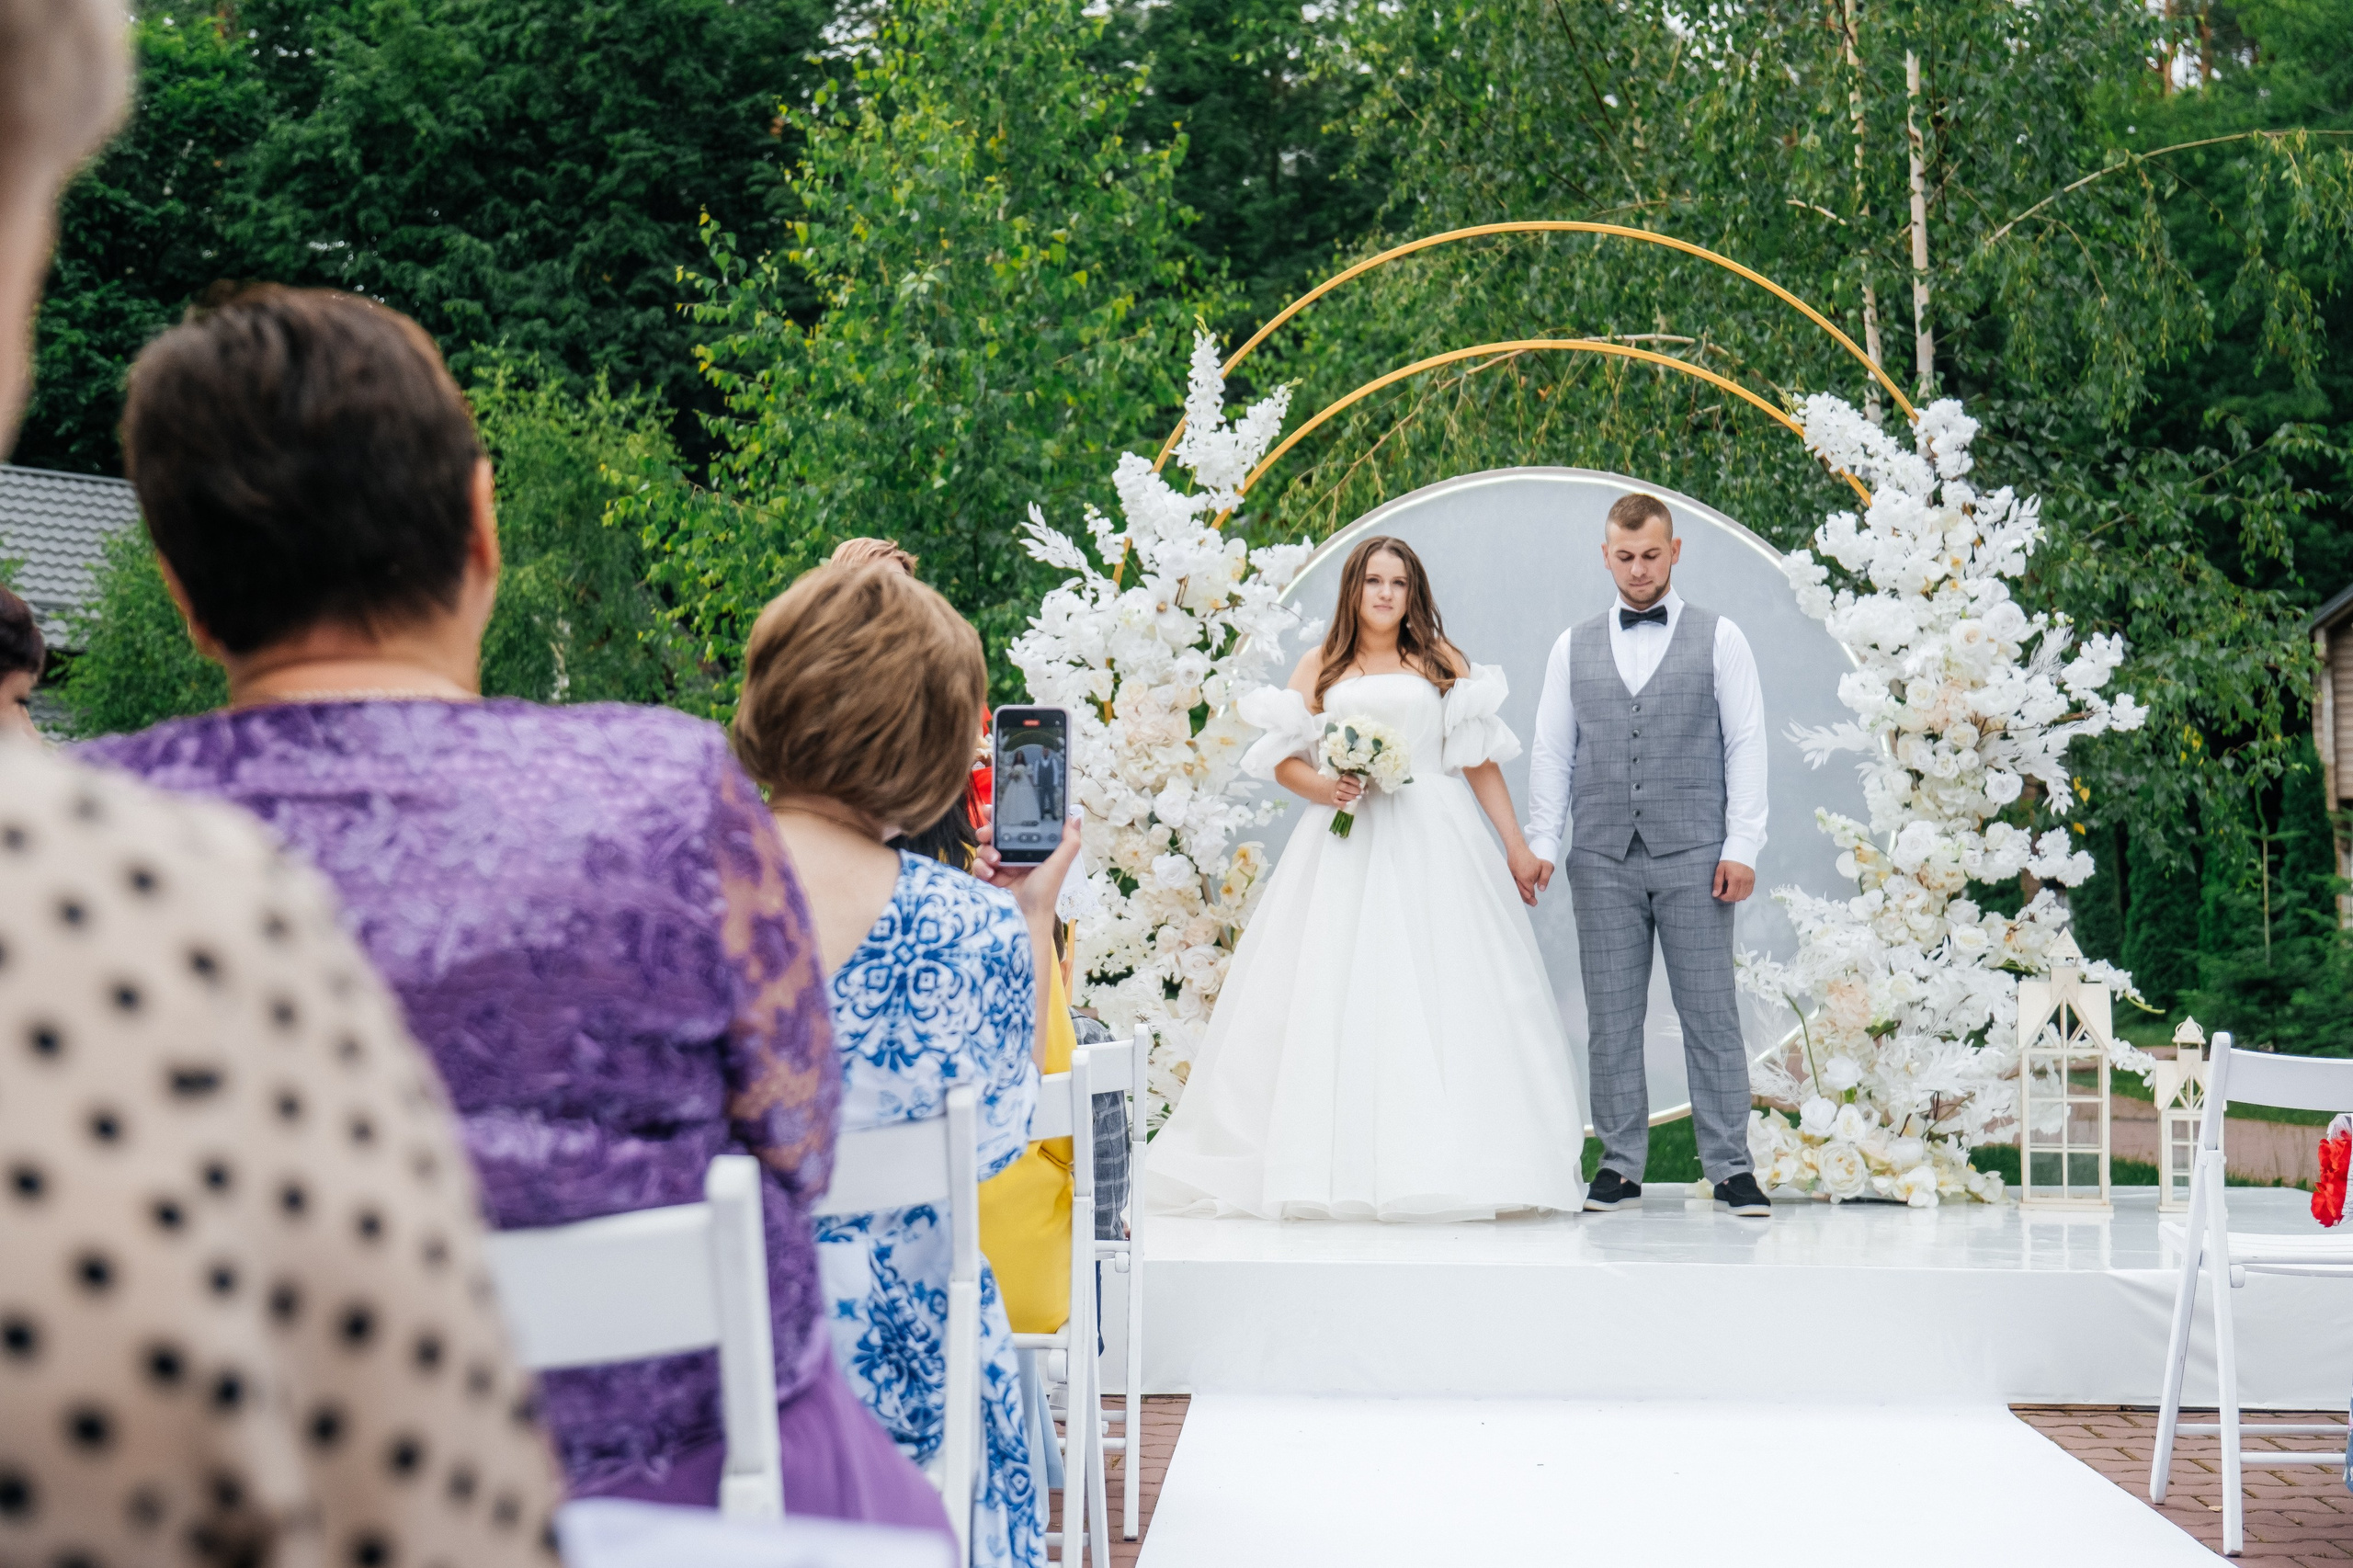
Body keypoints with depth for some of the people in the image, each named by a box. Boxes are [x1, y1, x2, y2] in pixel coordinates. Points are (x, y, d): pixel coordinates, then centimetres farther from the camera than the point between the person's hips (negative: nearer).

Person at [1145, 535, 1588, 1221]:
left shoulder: (1443, 662, 13)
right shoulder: (1320, 668, 13)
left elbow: (1480, 758, 8)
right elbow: (1282, 758, 9)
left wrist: (1516, 844, 4)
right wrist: (1324, 789, -12)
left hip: (1435, 846, 0)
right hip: (1345, 851, 1)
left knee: (1443, 999, -8)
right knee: (1334, 1001, -6)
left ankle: (1445, 1166, -6)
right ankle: (1340, 1168, -5)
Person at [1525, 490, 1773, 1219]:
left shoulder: (1719, 639, 6)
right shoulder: (1573, 647, 13)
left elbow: (1746, 744, 2)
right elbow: (1551, 752, 12)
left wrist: (1741, 846, -6)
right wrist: (1541, 843, 3)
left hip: (1693, 857, -2)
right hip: (1603, 859, 2)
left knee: (1711, 1012, -2)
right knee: (1611, 1016, 3)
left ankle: (1729, 1167, 2)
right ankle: (1620, 1163, 10)